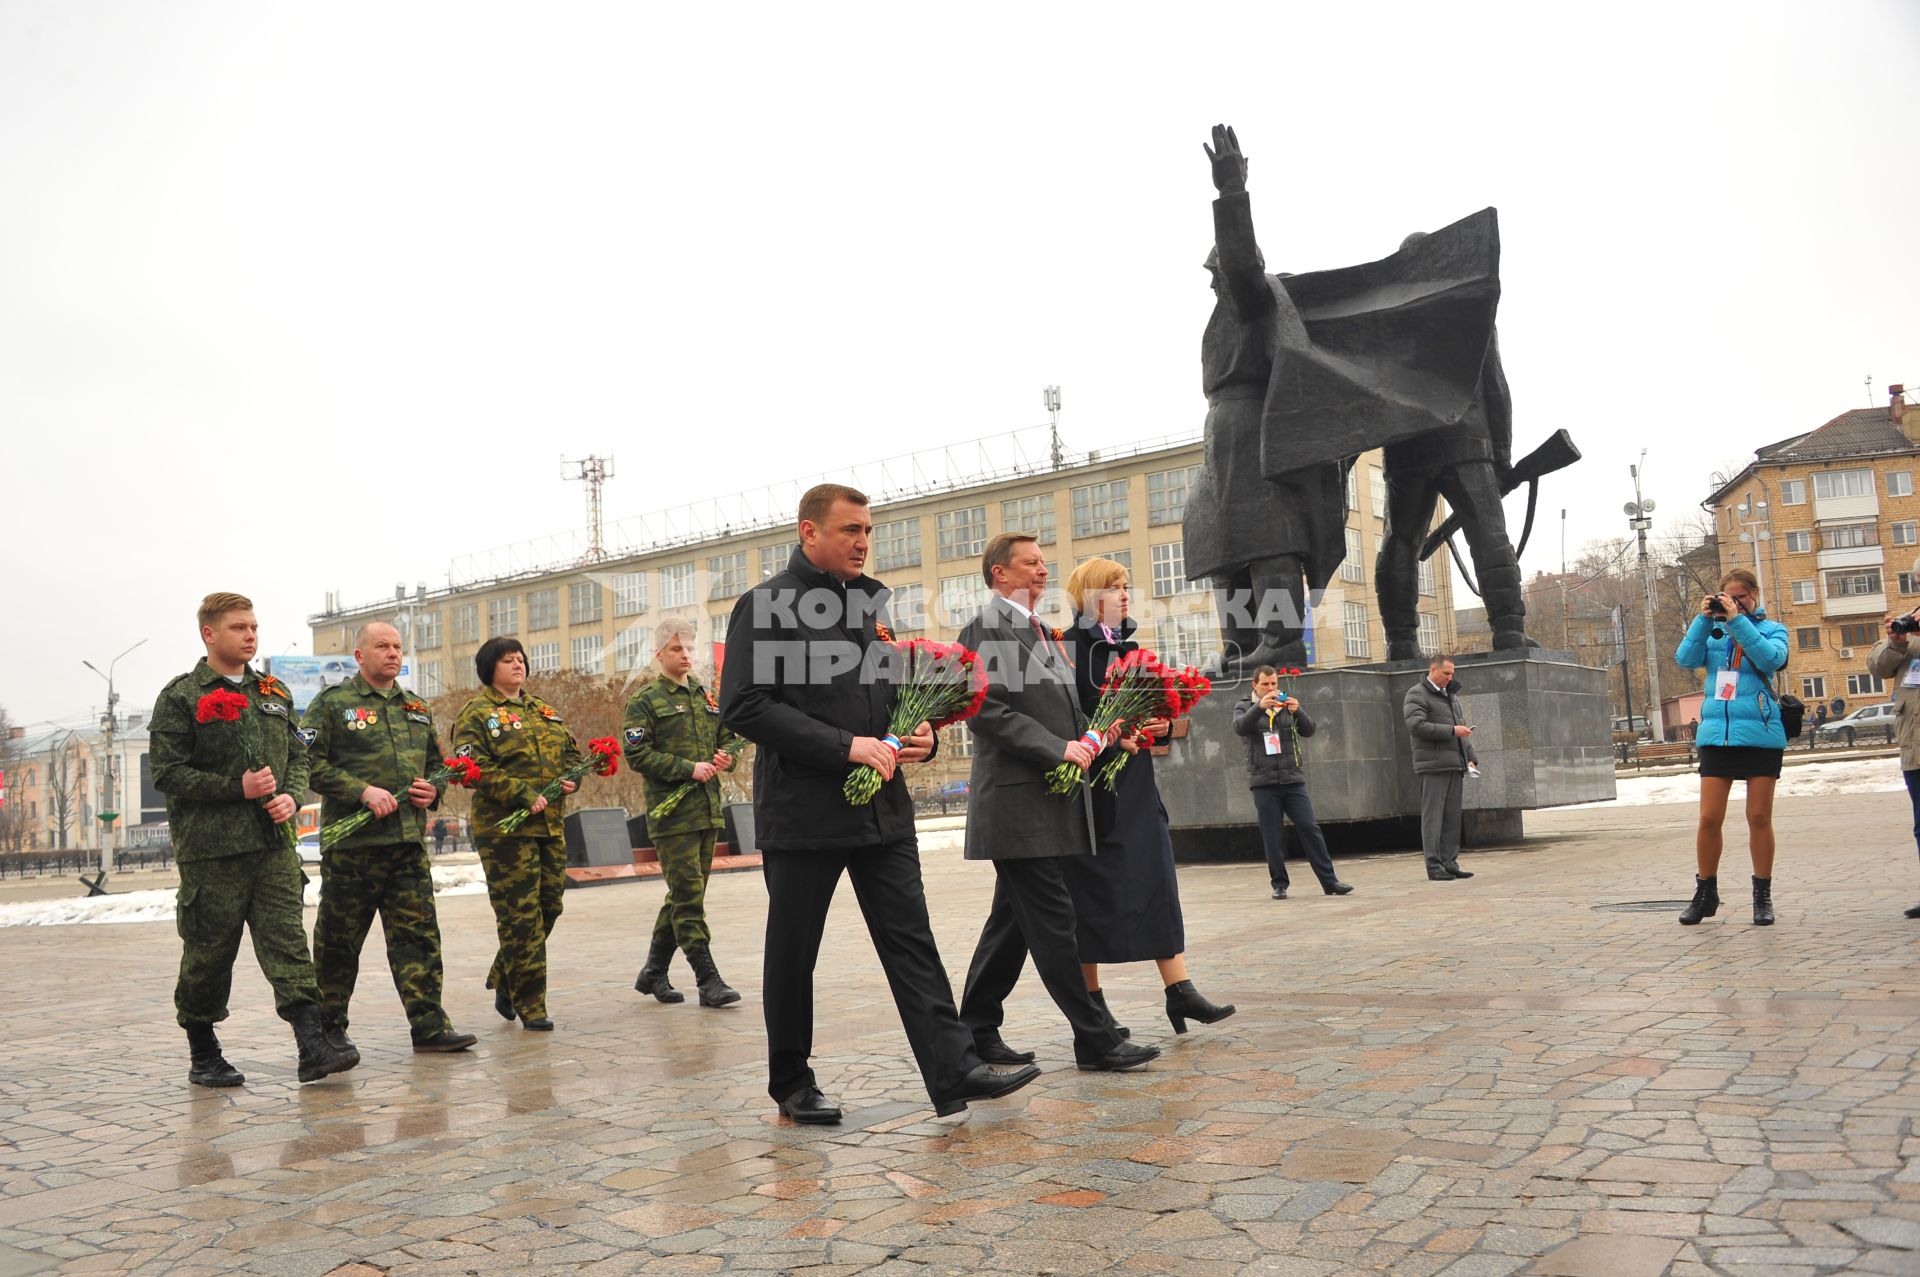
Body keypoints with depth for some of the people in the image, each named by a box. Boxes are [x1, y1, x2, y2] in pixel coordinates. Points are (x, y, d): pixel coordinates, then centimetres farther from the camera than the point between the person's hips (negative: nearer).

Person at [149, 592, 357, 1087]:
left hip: (273, 843, 4)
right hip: (210, 848, -3)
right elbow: (167, 772, -6)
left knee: (287, 942, -6)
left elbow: (298, 755, 18)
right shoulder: (181, 697, -1)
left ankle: (313, 1046, -13)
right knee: (209, 953, 6)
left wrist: (292, 796, -3)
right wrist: (237, 788, -15)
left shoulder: (274, 693, 15)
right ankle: (203, 1055, 22)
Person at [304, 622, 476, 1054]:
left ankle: (429, 1025, 1)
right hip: (351, 839, -4)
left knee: (417, 933, 0)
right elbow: (310, 763, -9)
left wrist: (434, 789, 5)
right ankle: (328, 1026, 20)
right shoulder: (332, 703, 0)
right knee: (338, 938, 6)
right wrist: (362, 791, -18)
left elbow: (437, 762, 27)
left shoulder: (416, 709, 18)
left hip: (409, 840, 5)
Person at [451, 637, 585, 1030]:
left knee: (549, 906, 11)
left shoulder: (545, 711, 19)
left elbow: (571, 751, 22)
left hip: (551, 825, 7)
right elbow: (476, 769, -15)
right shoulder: (477, 714, -4)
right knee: (521, 916, -6)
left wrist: (571, 778, 0)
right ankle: (530, 1005, 2)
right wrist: (523, 795, -22)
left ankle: (503, 981, 30)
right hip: (504, 828, -7)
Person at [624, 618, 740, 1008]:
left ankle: (653, 972, 23)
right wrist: (688, 768, -18)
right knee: (688, 896, -7)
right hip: (671, 811, -7)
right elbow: (637, 754, -11)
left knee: (684, 895, 11)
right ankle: (708, 980, -4)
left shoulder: (707, 697, 17)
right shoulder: (645, 701, -2)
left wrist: (725, 757, 2)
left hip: (708, 809, 7)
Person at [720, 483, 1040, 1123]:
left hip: (882, 806, 5)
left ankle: (954, 1071, 2)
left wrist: (920, 733, 2)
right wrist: (845, 746, -20)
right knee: (791, 956, 8)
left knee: (911, 941, 1)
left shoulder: (874, 601, 13)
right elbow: (742, 707, -15)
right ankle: (792, 1083, 22)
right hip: (803, 811, -5)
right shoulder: (766, 606, -6)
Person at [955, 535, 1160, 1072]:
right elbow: (986, 710, -17)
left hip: (1052, 800, 10)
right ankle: (1094, 1040, 0)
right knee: (1053, 922, -5)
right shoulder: (983, 629, -8)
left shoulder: (1042, 632, 21)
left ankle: (977, 1031, 23)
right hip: (1018, 803, -10)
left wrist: (1090, 734, 5)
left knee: (1013, 921, 14)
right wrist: (1058, 749, -19)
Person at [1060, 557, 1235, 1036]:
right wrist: (1110, 736, -24)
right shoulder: (1070, 647, -6)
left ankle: (1180, 991, -1)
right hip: (1092, 787, -6)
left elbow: (1149, 710, 19)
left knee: (1157, 881, 0)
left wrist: (1162, 725, -2)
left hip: (1135, 784, 6)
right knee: (1091, 890, 2)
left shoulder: (1129, 648, 15)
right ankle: (1091, 1000, 12)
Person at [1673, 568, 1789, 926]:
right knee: (1709, 818, 0)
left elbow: (1771, 658, -15)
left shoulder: (1771, 629, 5)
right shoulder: (1712, 631, 10)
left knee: (1759, 817, 4)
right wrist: (1704, 618, -10)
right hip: (1716, 735, 2)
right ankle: (1705, 893, 14)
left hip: (1761, 735, -2)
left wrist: (1736, 620, -16)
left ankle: (1763, 896, 16)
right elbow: (1685, 659, -4)